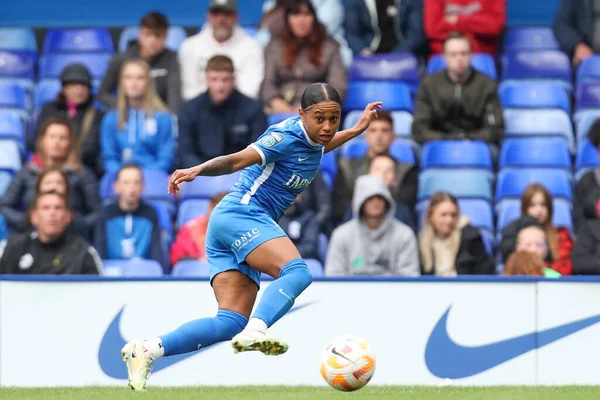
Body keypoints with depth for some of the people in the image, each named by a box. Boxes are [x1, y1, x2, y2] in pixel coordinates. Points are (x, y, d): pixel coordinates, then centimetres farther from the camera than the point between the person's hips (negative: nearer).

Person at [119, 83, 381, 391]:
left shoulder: (309, 136, 15)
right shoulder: (288, 135, -12)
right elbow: (237, 160, -24)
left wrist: (356, 130, 39)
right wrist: (198, 170, -40)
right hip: (241, 215, -9)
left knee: (231, 323, -3)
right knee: (297, 272, -32)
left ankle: (146, 351, -10)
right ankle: (255, 332, -51)